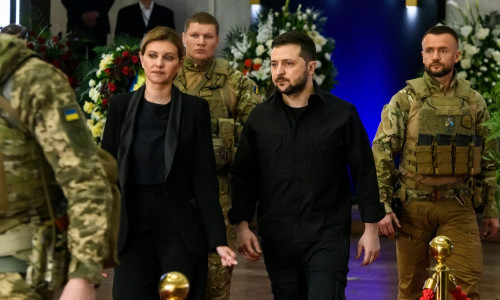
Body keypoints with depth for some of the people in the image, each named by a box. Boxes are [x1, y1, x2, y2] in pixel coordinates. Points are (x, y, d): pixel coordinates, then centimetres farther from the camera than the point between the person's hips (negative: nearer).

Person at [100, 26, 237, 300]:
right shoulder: (120, 106, 4)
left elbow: (204, 179, -1)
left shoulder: (195, 109, 1)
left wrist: (218, 239, -7)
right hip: (133, 225, 1)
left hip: (181, 229, -1)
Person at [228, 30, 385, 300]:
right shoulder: (259, 118, 6)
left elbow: (364, 173, 2)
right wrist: (241, 225, -1)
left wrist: (371, 227, 0)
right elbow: (243, 175, 9)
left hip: (328, 238, -3)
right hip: (276, 240, 3)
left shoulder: (342, 114, -1)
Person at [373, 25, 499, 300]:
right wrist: (383, 206, -10)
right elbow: (381, 154, -3)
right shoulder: (405, 100, -1)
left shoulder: (474, 102, 6)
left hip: (458, 207, 1)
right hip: (413, 206, -1)